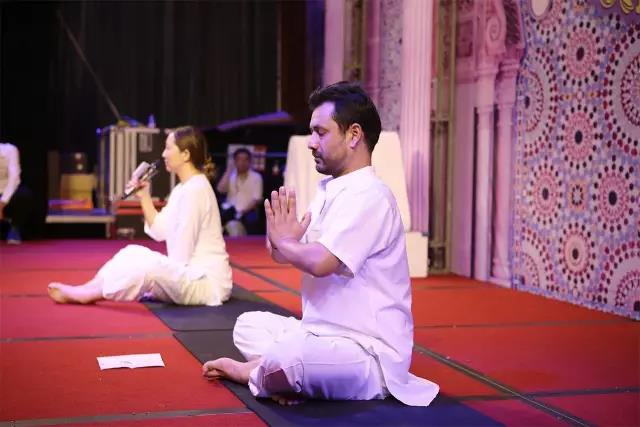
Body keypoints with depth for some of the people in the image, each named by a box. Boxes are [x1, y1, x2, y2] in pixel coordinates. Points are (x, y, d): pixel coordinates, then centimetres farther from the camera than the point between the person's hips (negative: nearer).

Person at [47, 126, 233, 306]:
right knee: (133, 253, 5)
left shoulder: (195, 190, -18)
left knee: (149, 265, -26)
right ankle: (85, 290, -2)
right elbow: (161, 231, 13)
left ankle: (84, 294, -13)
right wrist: (144, 196, 7)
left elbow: (183, 250, -20)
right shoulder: (183, 188, 14)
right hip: (190, 274, 10)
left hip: (207, 279, -10)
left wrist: (164, 271, -10)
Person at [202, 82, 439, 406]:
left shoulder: (368, 196, -19)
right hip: (323, 334, 10)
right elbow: (282, 254, 12)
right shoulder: (328, 190, 11)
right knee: (249, 325, 23)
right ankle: (281, 374, -5)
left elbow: (320, 262, -30)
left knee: (284, 360, -35)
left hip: (371, 353, -10)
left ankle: (252, 372, -2)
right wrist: (284, 240, -13)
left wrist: (283, 242, -9)